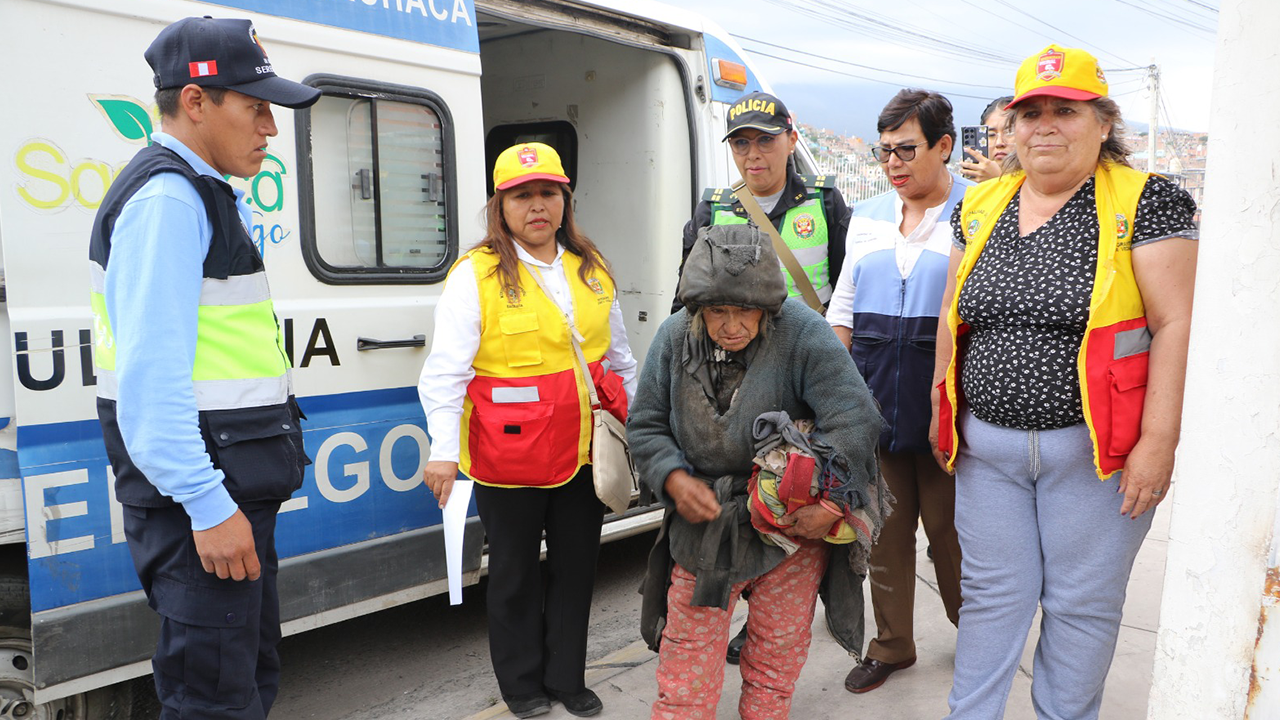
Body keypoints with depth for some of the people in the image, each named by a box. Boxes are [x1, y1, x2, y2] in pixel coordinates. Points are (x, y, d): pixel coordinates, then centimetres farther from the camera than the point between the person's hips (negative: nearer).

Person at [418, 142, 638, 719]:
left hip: (584, 451, 5)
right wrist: (443, 450, -20)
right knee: (516, 572, 12)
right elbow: (446, 371, -13)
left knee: (577, 567, 16)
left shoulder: (591, 269, 8)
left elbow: (619, 357, 18)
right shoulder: (475, 275, -8)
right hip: (509, 458, -5)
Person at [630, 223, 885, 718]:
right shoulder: (675, 338, -5)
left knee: (775, 659, 12)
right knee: (686, 659, 7)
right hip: (703, 524, 3)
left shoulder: (802, 335, -18)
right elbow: (645, 425, 3)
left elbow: (855, 421, -19)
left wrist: (831, 505, -22)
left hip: (795, 526, -2)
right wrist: (675, 479, -13)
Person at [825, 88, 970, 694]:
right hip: (873, 406, 4)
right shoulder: (866, 217, 12)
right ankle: (891, 645, 30)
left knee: (951, 530, 8)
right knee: (884, 529, 12)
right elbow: (842, 313, 15)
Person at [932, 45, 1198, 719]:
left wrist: (1157, 443, -15)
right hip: (987, 446, 4)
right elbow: (952, 312, 15)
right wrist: (942, 405, 14)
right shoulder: (980, 207, 9)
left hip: (1093, 450, -3)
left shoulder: (1144, 201, -6)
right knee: (990, 594, 12)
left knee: (1082, 605, 10)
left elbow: (1174, 323, -10)